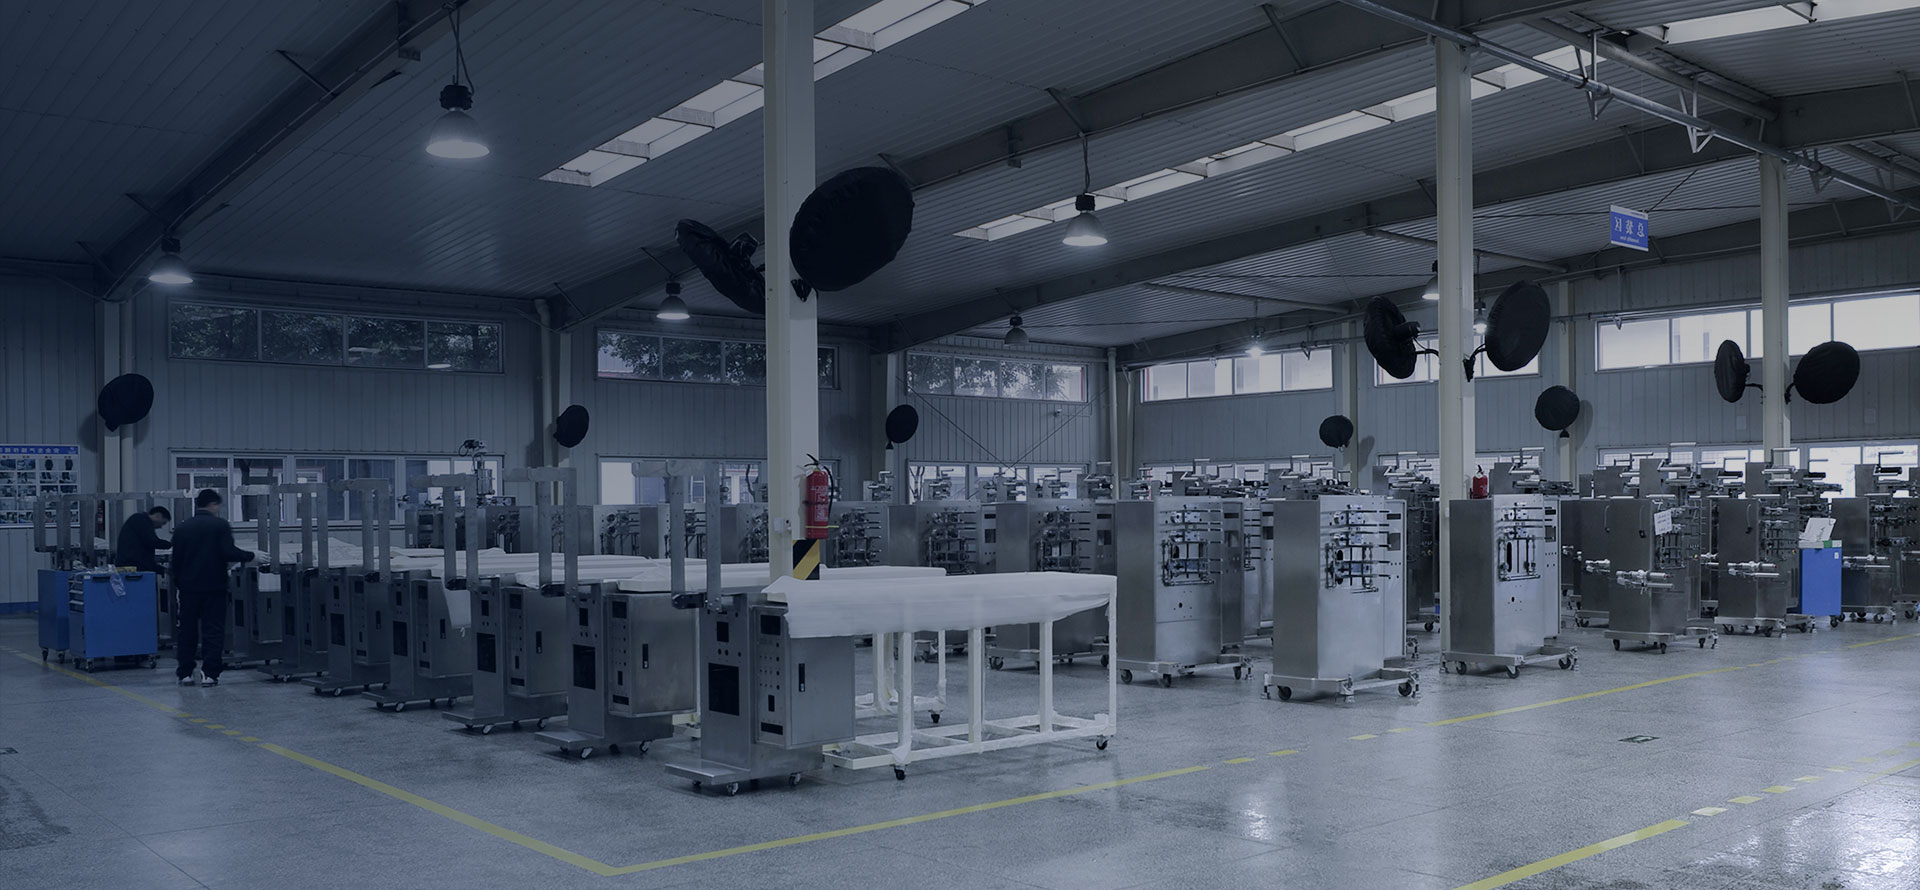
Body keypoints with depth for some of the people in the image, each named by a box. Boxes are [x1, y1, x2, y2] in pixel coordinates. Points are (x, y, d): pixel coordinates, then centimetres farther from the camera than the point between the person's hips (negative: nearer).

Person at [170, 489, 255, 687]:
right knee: (213, 630, 0)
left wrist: (178, 585, 16)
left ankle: (185, 673, 13)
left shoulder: (182, 528, 6)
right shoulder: (220, 525, -7)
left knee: (187, 630, 11)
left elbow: (176, 560, 8)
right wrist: (251, 556, -3)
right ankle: (209, 674, -5)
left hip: (188, 586, 4)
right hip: (214, 586, -4)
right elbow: (229, 553, -16)